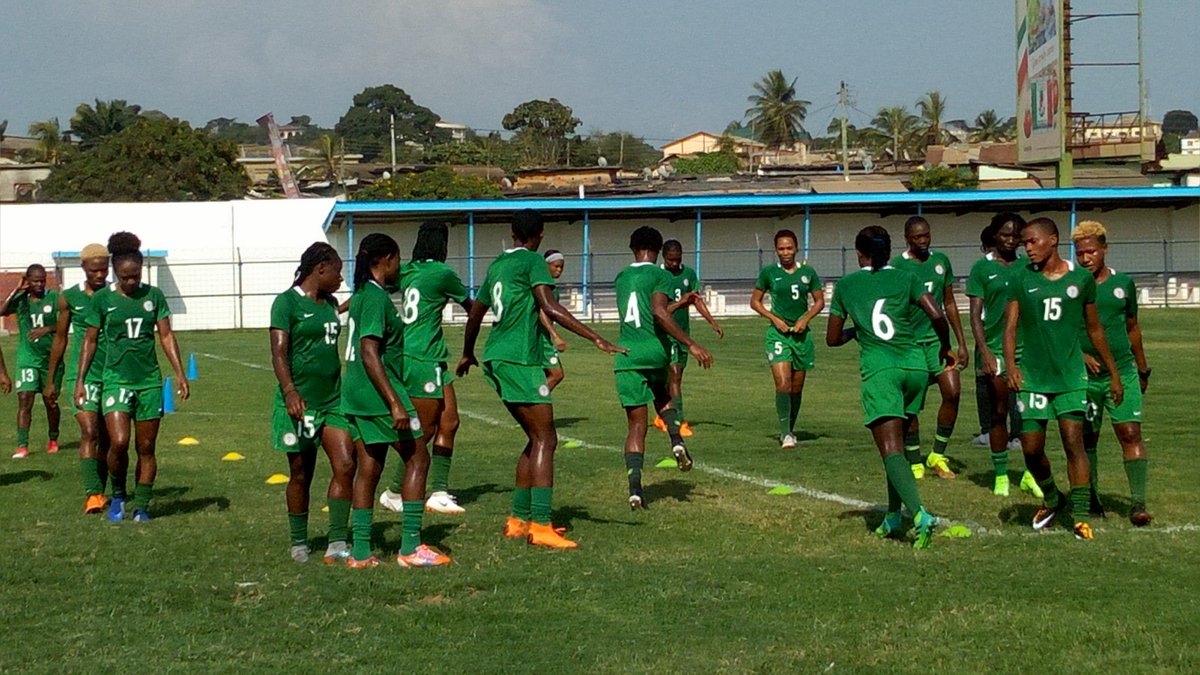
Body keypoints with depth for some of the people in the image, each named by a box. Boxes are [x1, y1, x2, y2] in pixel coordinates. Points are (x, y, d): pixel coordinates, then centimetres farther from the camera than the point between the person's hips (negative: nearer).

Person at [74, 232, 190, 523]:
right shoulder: (102, 299, -1)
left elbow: (166, 336, 7)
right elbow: (90, 341, 5)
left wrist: (180, 374, 1)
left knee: (146, 448, 4)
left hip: (149, 381, 2)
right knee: (119, 442, -17)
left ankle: (141, 507, 14)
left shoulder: (153, 296, 3)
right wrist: (80, 381, 2)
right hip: (116, 379, -2)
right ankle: (117, 494, 7)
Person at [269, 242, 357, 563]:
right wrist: (290, 392, -30)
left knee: (345, 465, -8)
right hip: (300, 402, -6)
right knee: (301, 474, 5)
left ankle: (337, 543, -8)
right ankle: (299, 543, 19)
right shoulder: (287, 302, -8)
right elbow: (279, 353, -16)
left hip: (333, 401, 6)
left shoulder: (330, 303, 15)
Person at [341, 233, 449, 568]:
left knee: (368, 469, 9)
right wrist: (395, 404, -24)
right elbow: (370, 354, -21)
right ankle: (410, 547, -3)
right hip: (380, 392, -9)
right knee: (417, 459, -1)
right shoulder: (376, 297, -15)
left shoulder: (361, 295, 15)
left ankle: (360, 552, 9)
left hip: (355, 393, 9)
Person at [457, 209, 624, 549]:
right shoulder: (533, 262, -6)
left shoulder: (498, 264, 18)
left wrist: (468, 354, 46)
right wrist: (596, 339, -25)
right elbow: (550, 307, -20)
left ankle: (518, 519, 16)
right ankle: (540, 525, -17)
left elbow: (475, 313, 30)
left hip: (495, 360, 9)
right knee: (544, 439, -9)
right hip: (520, 360, -9)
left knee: (537, 439, 15)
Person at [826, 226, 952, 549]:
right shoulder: (905, 279, 10)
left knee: (891, 450, -11)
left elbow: (833, 339, 15)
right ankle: (893, 516, 20)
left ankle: (920, 514, -31)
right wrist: (945, 347, 13)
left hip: (879, 368, -3)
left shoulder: (846, 285, 10)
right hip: (915, 365, 3)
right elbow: (937, 315, -4)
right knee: (896, 441, 20)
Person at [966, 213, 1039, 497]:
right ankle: (1000, 475, 12)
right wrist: (985, 352, -11)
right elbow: (975, 315, -2)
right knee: (999, 411, 3)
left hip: (1024, 347, 3)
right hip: (994, 349, -2)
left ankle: (1030, 474, 7)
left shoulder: (1026, 268, 9)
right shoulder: (982, 268, 1)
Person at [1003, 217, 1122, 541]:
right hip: (1032, 376, 1)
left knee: (1073, 441, -9)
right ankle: (1052, 499, 28)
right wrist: (1010, 364, -21)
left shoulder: (1081, 278, 2)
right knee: (1031, 447, 2)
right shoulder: (1022, 279, 2)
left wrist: (1113, 374, 15)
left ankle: (1080, 516, -2)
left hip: (1071, 374, -1)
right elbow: (1010, 325, -3)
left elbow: (1094, 329, 12)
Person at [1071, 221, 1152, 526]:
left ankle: (1138, 503, -12)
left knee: (1131, 433, -10)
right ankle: (1091, 501, 19)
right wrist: (1080, 355, -17)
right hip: (1084, 375, -1)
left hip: (1122, 372, 1)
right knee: (1087, 438, 6)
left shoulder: (1123, 283, 8)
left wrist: (1143, 370, 22)